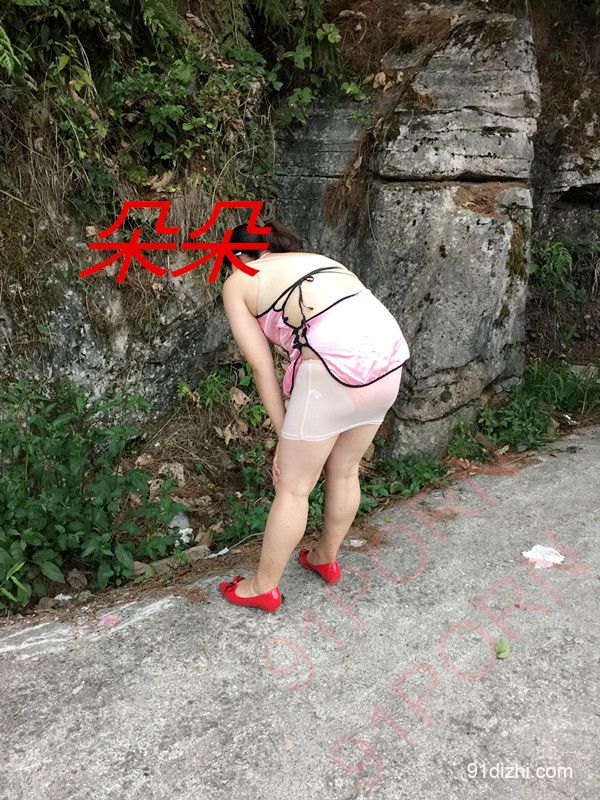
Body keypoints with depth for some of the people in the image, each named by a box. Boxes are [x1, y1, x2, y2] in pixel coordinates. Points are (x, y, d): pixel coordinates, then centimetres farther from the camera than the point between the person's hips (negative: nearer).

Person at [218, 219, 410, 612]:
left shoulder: (238, 281, 15)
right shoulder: (319, 261, 31)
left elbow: (263, 367, 9)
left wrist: (285, 436, 16)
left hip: (338, 361, -7)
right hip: (389, 354, 7)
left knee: (294, 488, 11)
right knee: (345, 471, 25)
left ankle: (264, 587, 28)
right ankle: (327, 557, 46)